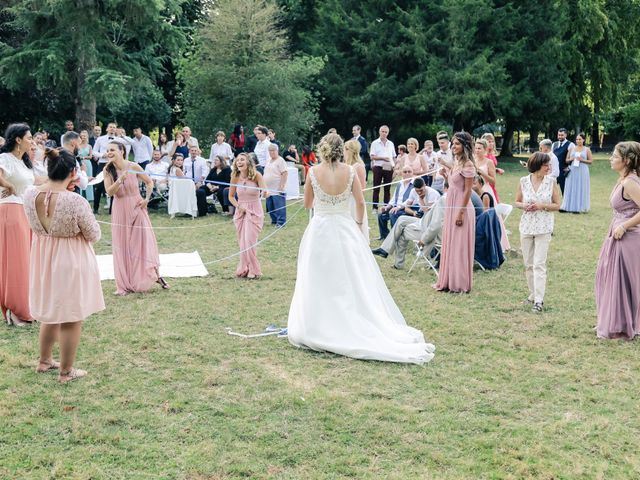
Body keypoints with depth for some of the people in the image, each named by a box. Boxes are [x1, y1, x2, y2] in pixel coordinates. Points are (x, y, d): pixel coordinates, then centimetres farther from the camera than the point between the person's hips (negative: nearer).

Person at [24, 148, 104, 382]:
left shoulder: (30, 195, -11)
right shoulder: (76, 201, -27)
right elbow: (94, 235, -14)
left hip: (43, 259, 6)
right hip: (71, 262, -6)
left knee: (50, 312, 25)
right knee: (71, 318, 9)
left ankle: (45, 360, 40)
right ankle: (66, 371, 20)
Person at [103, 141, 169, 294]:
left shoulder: (133, 167, -9)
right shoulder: (108, 170, -5)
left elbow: (149, 182, 3)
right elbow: (109, 192, -14)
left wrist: (147, 199, -7)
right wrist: (120, 180, -28)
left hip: (136, 209, -1)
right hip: (120, 212, 1)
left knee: (144, 242, 2)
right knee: (122, 246, 5)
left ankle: (156, 275, 16)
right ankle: (125, 284, 12)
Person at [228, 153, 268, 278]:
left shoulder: (256, 175, -12)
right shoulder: (235, 177, -2)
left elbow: (264, 189, -21)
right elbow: (231, 196, 9)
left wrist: (266, 193, -45)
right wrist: (238, 206, -7)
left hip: (254, 211, -4)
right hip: (241, 211, 4)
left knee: (249, 241, -11)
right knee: (242, 242, 7)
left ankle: (252, 270, 2)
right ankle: (244, 269, 19)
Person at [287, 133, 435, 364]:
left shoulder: (314, 172, -6)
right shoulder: (349, 171, -4)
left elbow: (307, 203, 3)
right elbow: (360, 202, 0)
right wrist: (358, 222, 16)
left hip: (320, 230, -1)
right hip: (345, 229, 1)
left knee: (320, 283, 6)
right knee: (354, 282, 8)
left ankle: (319, 330, 11)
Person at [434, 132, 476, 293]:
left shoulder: (467, 165, -14)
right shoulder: (455, 163, 13)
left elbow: (467, 190, -17)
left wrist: (461, 212, -19)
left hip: (461, 207, -9)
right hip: (451, 207, 9)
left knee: (460, 246, -2)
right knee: (449, 244, 12)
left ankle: (460, 284, 7)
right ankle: (449, 282, 19)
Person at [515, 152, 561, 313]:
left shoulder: (551, 181, -4)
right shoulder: (523, 181, 0)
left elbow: (557, 205, 0)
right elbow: (517, 202, 10)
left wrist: (542, 206, -17)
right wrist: (525, 206, -12)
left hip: (543, 227, -3)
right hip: (526, 226, 3)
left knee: (539, 264, -9)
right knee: (528, 264, 11)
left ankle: (538, 300, -10)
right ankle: (533, 293, 27)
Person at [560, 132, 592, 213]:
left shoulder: (587, 149, 4)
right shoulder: (572, 148, 10)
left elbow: (591, 161, 3)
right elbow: (567, 160, 13)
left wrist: (582, 160, -11)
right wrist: (571, 159, -8)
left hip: (582, 172, -2)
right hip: (572, 171, 2)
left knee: (581, 189, -1)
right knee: (571, 189, 1)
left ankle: (580, 207, 3)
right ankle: (571, 207, 5)